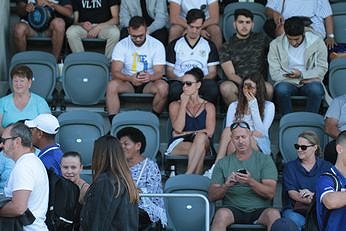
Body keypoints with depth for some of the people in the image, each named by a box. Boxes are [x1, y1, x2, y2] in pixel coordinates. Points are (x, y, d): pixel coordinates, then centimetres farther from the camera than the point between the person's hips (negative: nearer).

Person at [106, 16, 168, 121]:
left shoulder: (157, 45, -5)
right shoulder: (121, 45, -4)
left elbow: (159, 72, -11)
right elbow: (115, 72, -13)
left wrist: (150, 77, -36)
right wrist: (130, 78, -35)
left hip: (149, 84, 0)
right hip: (127, 82, 0)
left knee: (163, 87, -32)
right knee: (112, 85, -32)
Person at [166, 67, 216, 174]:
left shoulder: (208, 106, 16)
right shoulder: (175, 105, 15)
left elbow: (209, 132, -1)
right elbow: (178, 128, -4)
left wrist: (185, 133, -3)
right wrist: (183, 104, -1)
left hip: (203, 144, 1)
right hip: (178, 144, -1)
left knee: (201, 137, -37)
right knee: (200, 150, -36)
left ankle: (188, 176, -43)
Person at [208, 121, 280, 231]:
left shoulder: (265, 160, 9)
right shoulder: (223, 163, 13)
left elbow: (270, 193, -2)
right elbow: (211, 196, 6)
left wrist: (251, 182, -20)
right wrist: (226, 186, -15)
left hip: (259, 210, 0)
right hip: (233, 209, 0)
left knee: (274, 214, -34)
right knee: (221, 214, -35)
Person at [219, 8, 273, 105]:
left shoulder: (261, 39, 17)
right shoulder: (226, 47, 11)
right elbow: (230, 74, -1)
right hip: (237, 84, -1)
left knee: (268, 87, -35)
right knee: (225, 87, -35)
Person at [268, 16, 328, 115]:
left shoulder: (317, 42, -2)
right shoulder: (276, 44, -1)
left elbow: (322, 68, -1)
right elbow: (274, 74, -6)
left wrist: (301, 74, -18)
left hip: (309, 80, 0)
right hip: (287, 82, 0)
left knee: (316, 89, -35)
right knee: (281, 89, -35)